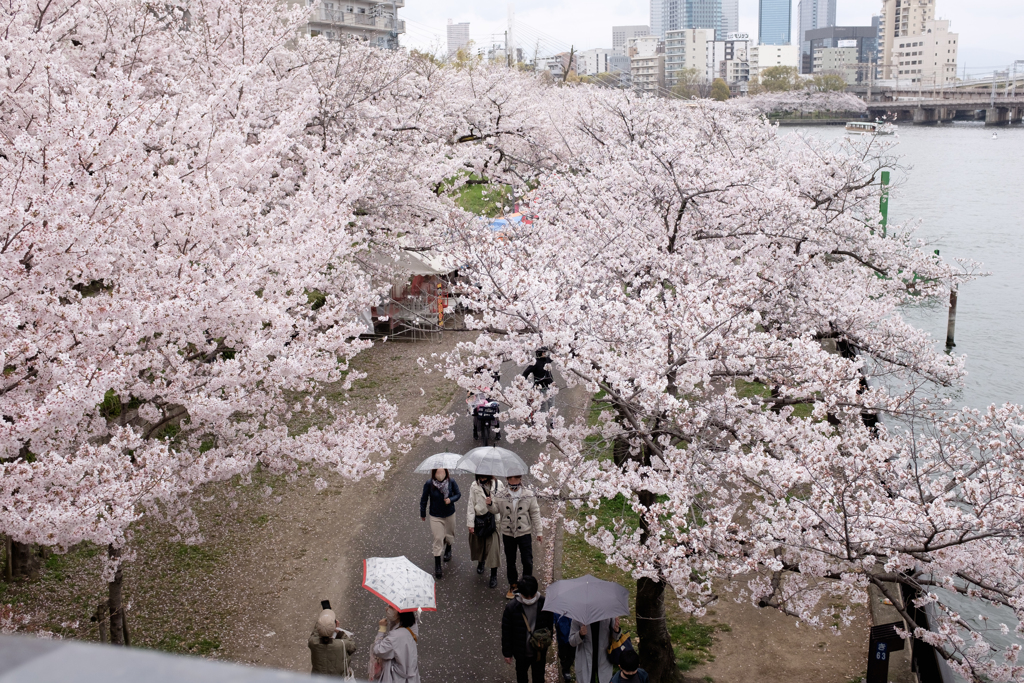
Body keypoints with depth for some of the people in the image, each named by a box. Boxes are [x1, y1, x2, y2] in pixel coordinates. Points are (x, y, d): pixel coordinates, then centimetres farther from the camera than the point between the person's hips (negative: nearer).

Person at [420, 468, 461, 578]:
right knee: (438, 539, -3)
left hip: (449, 514, 2)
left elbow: (458, 494, -1)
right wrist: (423, 514, 5)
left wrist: (451, 499, -22)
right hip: (435, 517, -2)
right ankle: (437, 566, 9)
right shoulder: (429, 484, -19)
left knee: (449, 535, 21)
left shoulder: (451, 482, -16)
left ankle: (448, 550, 57)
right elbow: (424, 499, -5)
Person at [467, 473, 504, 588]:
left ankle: (494, 575, 6)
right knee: (478, 543, 16)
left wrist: (491, 503, -24)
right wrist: (470, 523, -5)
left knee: (493, 546, -5)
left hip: (492, 519, -2)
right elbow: (471, 505, -2)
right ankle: (481, 561, 48)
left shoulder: (498, 485, -6)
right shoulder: (474, 486, -3)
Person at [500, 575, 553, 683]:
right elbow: (506, 632, -11)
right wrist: (507, 653, -4)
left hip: (539, 651, 0)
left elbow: (549, 626, -1)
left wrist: (547, 642, 10)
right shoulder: (511, 607, -22)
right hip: (521, 652, 0)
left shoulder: (544, 604, -19)